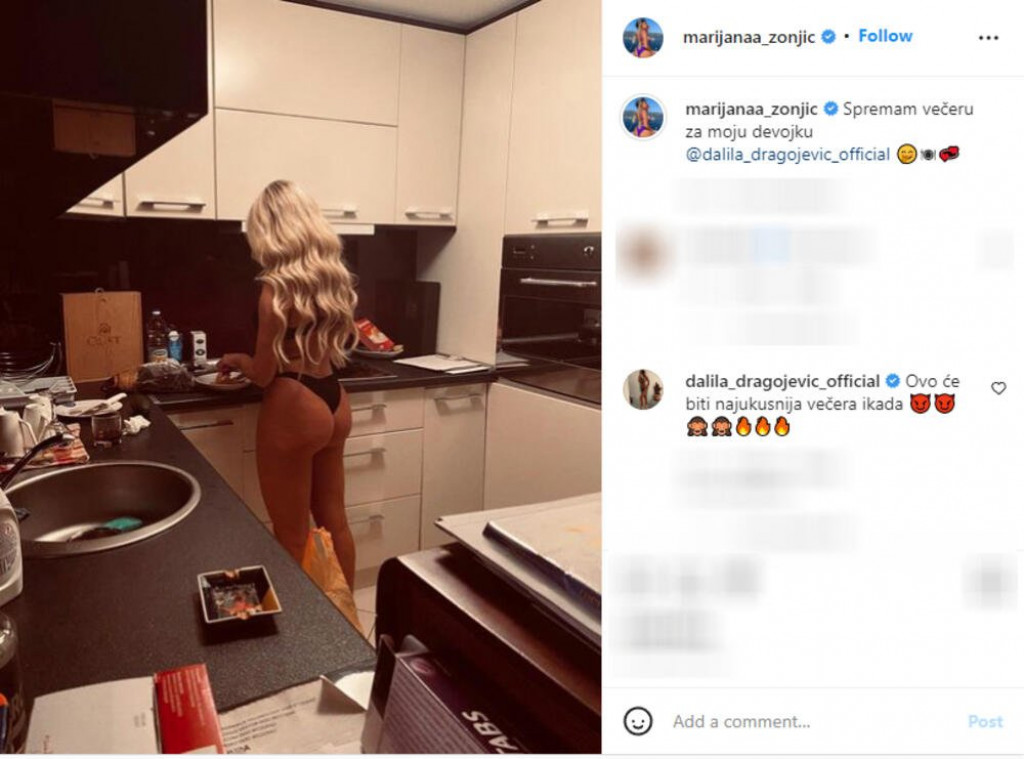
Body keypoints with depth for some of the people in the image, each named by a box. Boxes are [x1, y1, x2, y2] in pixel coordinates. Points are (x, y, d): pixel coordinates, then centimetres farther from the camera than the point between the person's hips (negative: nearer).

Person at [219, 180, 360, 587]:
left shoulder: (277, 286, -18)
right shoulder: (335, 277, 5)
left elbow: (264, 373, -13)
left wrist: (237, 360, 8)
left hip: (294, 411, -8)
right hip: (333, 404, 8)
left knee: (292, 538, 8)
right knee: (334, 522, 20)